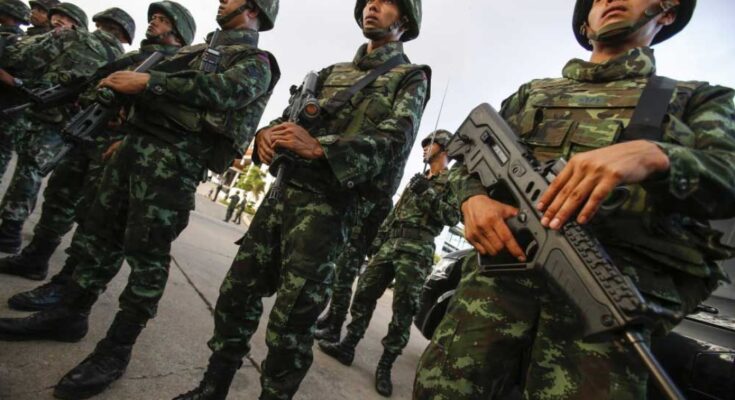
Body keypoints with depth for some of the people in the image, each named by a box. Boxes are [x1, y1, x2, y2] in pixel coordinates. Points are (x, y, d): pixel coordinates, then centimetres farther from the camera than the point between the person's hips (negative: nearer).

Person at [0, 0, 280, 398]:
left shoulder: (255, 61, 3)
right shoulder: (200, 48, 28)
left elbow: (223, 91, -16)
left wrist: (147, 81, -18)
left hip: (175, 158, -8)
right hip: (136, 142, 8)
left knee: (146, 252, -6)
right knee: (99, 234, 11)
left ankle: (115, 350, 5)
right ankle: (69, 315, 25)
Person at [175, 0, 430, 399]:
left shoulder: (410, 77, 7)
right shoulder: (331, 71, 24)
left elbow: (395, 139, -11)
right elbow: (288, 115, 19)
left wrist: (318, 146, -23)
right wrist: (266, 133, -6)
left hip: (327, 206, -5)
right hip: (282, 190, 6)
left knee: (291, 321, -2)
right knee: (236, 294, 9)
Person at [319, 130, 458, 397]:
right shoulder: (418, 179, 24)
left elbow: (453, 217, -12)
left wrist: (428, 194, -17)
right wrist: (378, 238, 18)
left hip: (417, 250, -7)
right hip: (390, 243, 7)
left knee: (403, 310, -3)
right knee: (365, 292, 5)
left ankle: (385, 366, 8)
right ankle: (347, 346, 16)